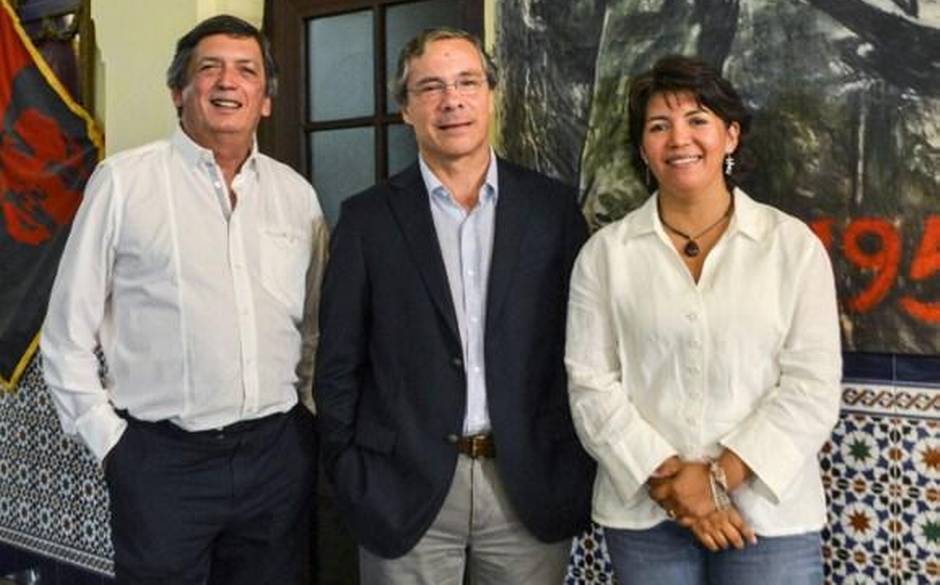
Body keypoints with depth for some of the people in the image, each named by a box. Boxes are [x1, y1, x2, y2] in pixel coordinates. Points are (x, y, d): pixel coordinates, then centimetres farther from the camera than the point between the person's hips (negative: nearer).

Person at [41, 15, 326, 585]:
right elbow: (68, 335, 0)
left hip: (280, 454, 4)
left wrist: (308, 413, 9)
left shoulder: (297, 193, 7)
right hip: (163, 458, -3)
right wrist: (109, 440, -2)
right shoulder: (123, 180, -4)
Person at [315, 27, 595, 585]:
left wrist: (578, 469, 2)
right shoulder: (368, 218, 0)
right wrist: (351, 480, -1)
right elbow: (340, 365, 3)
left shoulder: (553, 207, 2)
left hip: (532, 488, 1)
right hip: (404, 490, 0)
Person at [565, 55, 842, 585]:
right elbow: (592, 384, -3)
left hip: (770, 514, 0)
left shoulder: (794, 244, 0)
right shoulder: (605, 253, 2)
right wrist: (668, 481, -11)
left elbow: (813, 385, -5)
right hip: (644, 516, 1)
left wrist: (720, 476, -13)